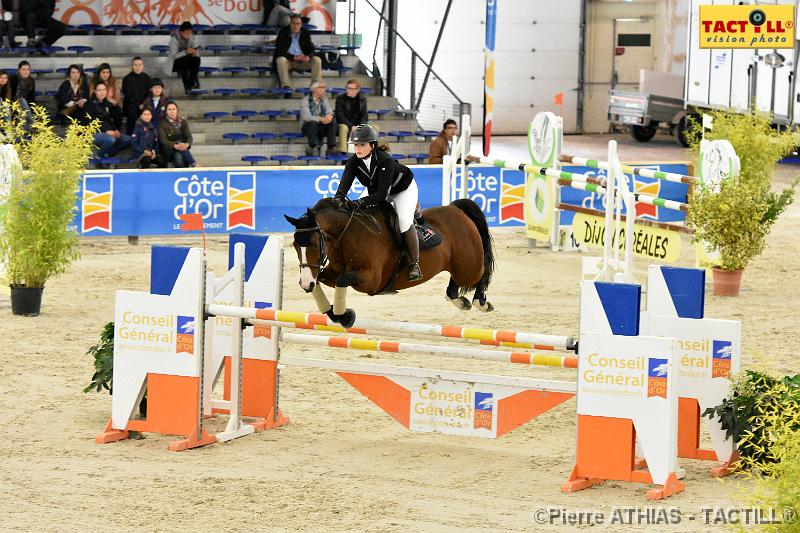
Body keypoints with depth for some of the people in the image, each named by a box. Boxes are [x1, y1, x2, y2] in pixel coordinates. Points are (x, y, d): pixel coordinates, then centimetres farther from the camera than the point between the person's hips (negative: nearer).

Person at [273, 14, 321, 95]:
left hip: (302, 60, 3)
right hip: (288, 60, -3)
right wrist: (293, 57, -27)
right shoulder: (282, 33, -3)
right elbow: (279, 51, -12)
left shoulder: (305, 34, 6)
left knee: (317, 60, -20)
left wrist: (308, 57, -22)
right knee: (281, 60, -35)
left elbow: (312, 49, 4)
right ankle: (286, 86, -39)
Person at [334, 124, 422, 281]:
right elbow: (344, 185, -32)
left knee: (404, 220, -27)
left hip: (404, 189, -7)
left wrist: (362, 202, -53)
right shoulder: (354, 161, -22)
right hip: (376, 191, 7)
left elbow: (382, 193, -41)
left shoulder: (385, 160, -38)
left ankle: (414, 264, -16)